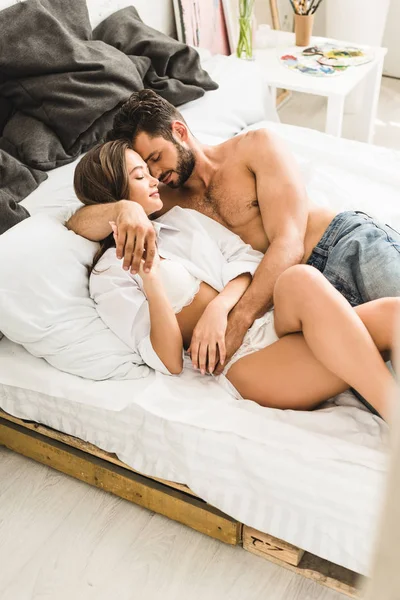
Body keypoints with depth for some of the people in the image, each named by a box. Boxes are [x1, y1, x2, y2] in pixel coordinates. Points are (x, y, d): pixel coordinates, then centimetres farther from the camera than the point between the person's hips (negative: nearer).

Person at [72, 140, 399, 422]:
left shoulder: (182, 217, 24)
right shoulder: (109, 275, 5)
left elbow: (249, 257, 11)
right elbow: (169, 363, -5)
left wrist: (220, 306, -9)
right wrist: (149, 278, -17)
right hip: (242, 359, -6)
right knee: (301, 279, -35)